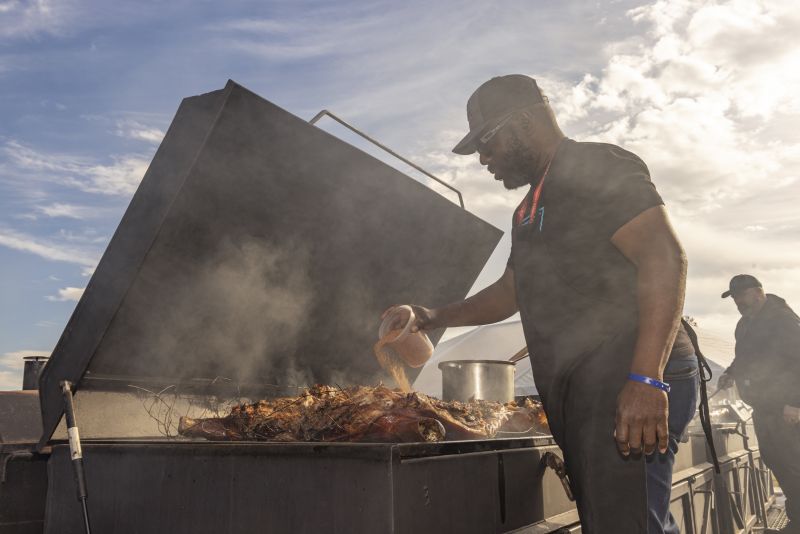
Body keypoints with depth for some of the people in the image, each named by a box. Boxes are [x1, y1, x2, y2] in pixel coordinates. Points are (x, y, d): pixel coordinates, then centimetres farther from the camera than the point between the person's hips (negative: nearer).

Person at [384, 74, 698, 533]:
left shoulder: (598, 167, -5)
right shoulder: (532, 210, 24)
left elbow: (665, 258, -17)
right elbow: (511, 292, 35)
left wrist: (645, 380, -26)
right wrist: (436, 318, 29)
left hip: (629, 388, -9)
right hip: (581, 392, 9)